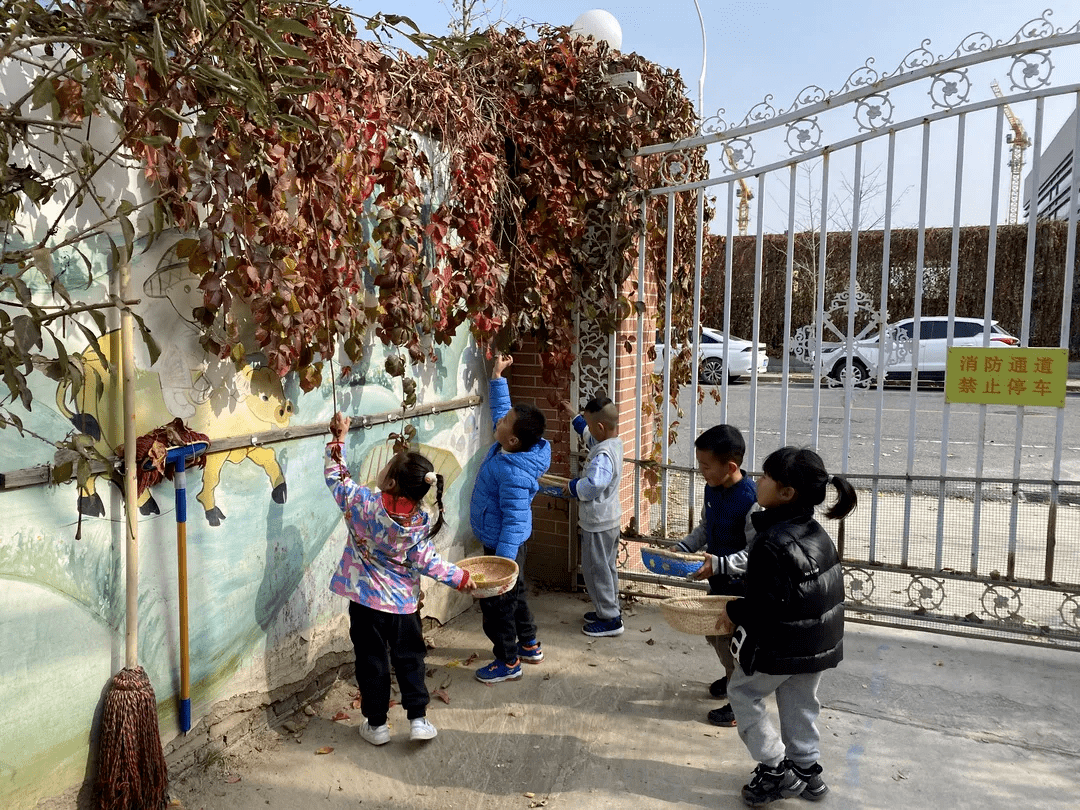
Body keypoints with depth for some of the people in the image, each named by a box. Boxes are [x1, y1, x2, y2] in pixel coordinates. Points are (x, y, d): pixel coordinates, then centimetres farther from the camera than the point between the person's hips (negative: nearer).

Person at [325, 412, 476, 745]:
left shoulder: (363, 503, -20)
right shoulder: (421, 521, -14)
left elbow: (336, 477, -5)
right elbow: (425, 561, -10)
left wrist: (339, 439, 2)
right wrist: (459, 576, 1)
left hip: (366, 602, -1)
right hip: (404, 603, 1)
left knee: (372, 662, 13)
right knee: (409, 660, 17)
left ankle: (376, 724, 24)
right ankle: (418, 719, 20)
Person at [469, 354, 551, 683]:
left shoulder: (515, 474, -33)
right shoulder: (508, 446, -8)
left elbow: (514, 522, -31)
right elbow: (499, 409, 11)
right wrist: (497, 376, 11)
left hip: (503, 545, -10)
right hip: (501, 541, 10)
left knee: (496, 601, 7)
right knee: (514, 594, 24)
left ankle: (508, 662, 24)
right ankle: (529, 646, 42)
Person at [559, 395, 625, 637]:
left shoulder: (602, 454, -28)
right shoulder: (614, 442, 2)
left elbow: (593, 485, -39)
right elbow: (589, 434, 22)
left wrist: (572, 486, -21)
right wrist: (574, 414, 28)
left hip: (598, 523, -10)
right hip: (610, 519, 10)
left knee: (596, 570, 3)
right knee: (606, 567, 22)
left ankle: (610, 620, 12)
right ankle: (610, 609, 36)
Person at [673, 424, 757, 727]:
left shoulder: (750, 500, -28)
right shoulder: (712, 489, -2)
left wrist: (719, 564, -33)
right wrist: (681, 547, -1)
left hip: (741, 585, -8)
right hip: (719, 580, 8)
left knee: (729, 639, 3)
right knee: (713, 632, 22)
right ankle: (734, 676, 48)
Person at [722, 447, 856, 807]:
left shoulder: (773, 543, -28)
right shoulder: (815, 531, 0)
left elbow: (765, 607, -28)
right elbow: (826, 587, 10)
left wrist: (733, 611, -8)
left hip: (783, 646, -8)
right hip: (821, 641, 8)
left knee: (743, 692, 13)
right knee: (800, 703, 23)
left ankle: (776, 770, 17)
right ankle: (806, 771, 36)